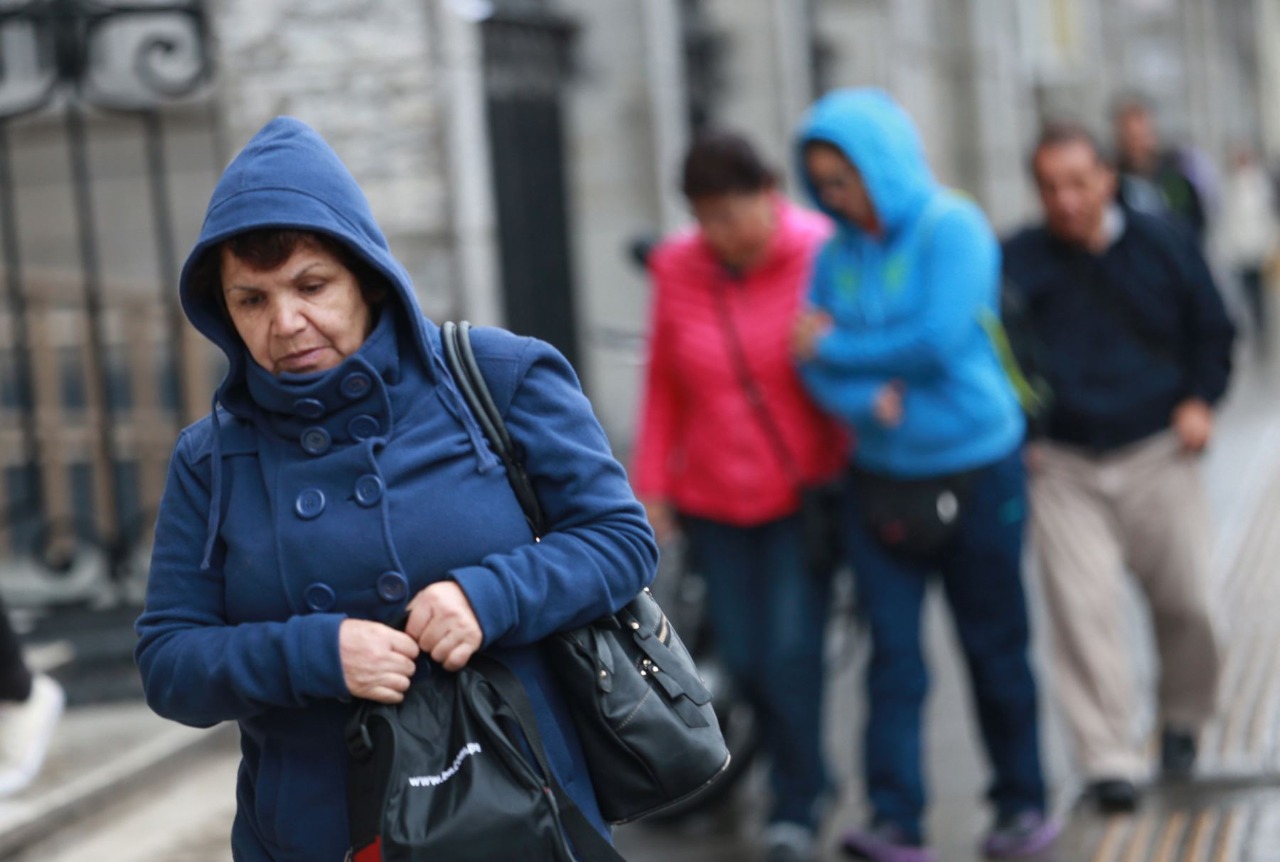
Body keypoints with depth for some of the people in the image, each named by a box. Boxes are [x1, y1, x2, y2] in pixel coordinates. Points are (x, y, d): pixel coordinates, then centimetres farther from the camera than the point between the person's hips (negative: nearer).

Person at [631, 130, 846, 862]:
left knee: (792, 654, -8)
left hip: (804, 493, -3)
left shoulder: (819, 257, -11)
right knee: (744, 659, 6)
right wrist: (651, 484, 4)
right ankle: (808, 776, 33)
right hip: (714, 499, 3)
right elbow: (665, 385, 6)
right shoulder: (678, 271, -2)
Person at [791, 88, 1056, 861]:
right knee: (893, 651, -2)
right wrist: (867, 397, -20)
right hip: (880, 478, 4)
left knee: (995, 647, 7)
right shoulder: (837, 252, 6)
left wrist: (837, 348, -11)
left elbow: (942, 341, -21)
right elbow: (814, 361, 1)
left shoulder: (952, 227, -10)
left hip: (976, 471, -4)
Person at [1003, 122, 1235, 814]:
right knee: (1084, 610, -9)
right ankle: (1108, 758, -3)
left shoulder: (1160, 245, 4)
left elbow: (1211, 330, 14)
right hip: (1062, 469, -1)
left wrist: (1199, 401, 0)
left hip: (1157, 457, 1)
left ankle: (1183, 718, 28)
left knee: (1187, 601, 1)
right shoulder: (1013, 264, -1)